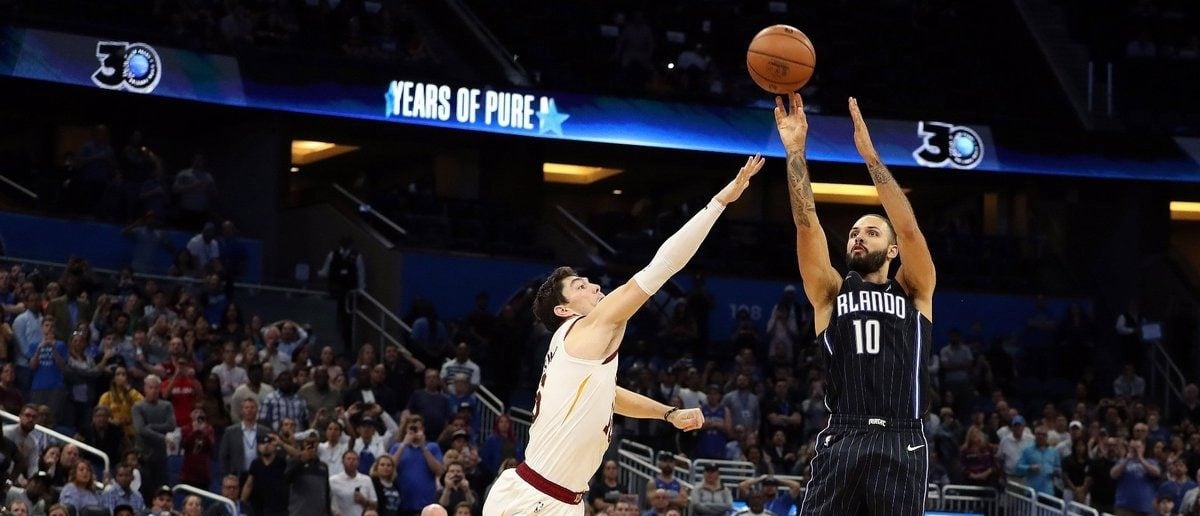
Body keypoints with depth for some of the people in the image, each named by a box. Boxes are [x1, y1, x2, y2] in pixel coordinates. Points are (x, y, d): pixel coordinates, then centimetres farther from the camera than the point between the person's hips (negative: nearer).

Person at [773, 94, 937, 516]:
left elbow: (909, 229, -2)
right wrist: (795, 151, -2)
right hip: (842, 438, 1)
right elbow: (807, 224, 5)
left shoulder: (914, 291, 13)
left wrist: (869, 154, -6)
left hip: (900, 442, -1)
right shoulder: (830, 293, 16)